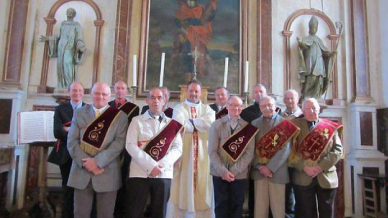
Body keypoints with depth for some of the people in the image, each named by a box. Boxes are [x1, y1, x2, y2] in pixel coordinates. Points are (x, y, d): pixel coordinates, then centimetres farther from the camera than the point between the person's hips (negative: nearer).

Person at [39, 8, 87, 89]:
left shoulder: (77, 25, 0)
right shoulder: (63, 24, 16)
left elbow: (79, 39, -5)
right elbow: (59, 37, 20)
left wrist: (81, 47, -25)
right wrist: (48, 38, 13)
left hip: (70, 49, -6)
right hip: (61, 48, 6)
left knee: (68, 68, -12)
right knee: (61, 68, 2)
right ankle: (61, 88, 5)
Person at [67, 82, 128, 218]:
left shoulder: (120, 116, 1)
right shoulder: (79, 113, 9)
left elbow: (119, 143, -9)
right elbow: (72, 141, 2)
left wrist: (98, 161, -17)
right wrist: (85, 162, -11)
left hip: (107, 173, -2)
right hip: (82, 172, 2)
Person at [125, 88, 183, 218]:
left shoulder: (172, 124, 10)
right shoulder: (137, 121, 6)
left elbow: (178, 148, 2)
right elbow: (130, 145, -5)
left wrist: (161, 165, -13)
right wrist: (150, 166, -15)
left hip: (164, 174, 2)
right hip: (140, 173, -1)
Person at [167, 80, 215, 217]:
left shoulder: (207, 109, 12)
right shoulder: (179, 108, 7)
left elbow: (210, 122, -9)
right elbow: (179, 123, -14)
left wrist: (190, 121, -8)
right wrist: (200, 125, -5)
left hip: (202, 153, 2)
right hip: (183, 152, -2)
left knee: (202, 186, 4)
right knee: (182, 185, 0)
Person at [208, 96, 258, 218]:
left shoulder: (248, 127, 0)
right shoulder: (217, 124, -1)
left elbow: (249, 152, -5)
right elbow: (212, 151, -5)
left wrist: (234, 171, -12)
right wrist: (223, 171, -14)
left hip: (240, 174, 1)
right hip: (220, 173, 0)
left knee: (237, 205, 10)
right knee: (221, 204, 9)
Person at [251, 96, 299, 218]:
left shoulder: (285, 123, -1)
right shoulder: (254, 123, 9)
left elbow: (286, 149, -8)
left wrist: (270, 167, -13)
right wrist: (260, 166, -9)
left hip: (278, 172, -2)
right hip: (258, 171, 2)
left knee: (278, 207, 5)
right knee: (259, 206, 7)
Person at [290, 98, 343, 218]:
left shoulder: (331, 127, 7)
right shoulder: (296, 125, 4)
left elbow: (338, 150, 0)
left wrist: (322, 166, -12)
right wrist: (303, 167, -15)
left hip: (327, 177, 2)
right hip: (302, 178, -1)